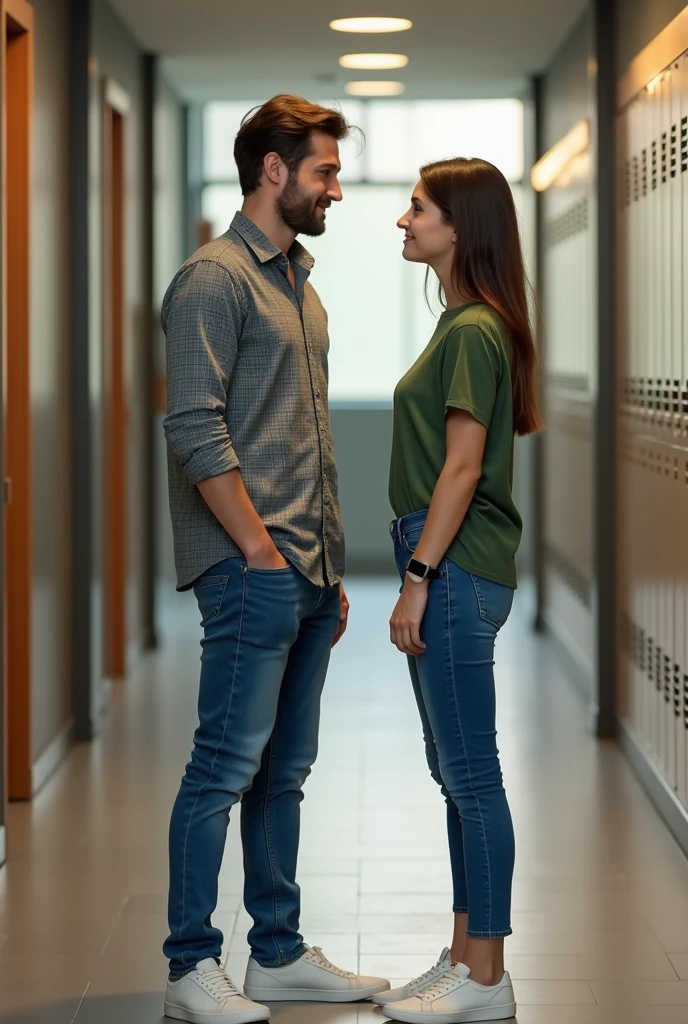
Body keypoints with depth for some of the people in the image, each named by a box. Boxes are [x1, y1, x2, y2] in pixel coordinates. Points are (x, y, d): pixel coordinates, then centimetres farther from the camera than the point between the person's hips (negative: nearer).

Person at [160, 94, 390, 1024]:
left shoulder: (300, 285, 19)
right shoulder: (215, 279, -9)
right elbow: (197, 431, -17)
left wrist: (331, 567, 17)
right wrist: (259, 547, -16)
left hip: (305, 573, 9)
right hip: (250, 569, -9)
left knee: (284, 769, 13)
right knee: (226, 765, -6)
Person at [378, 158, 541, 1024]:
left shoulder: (475, 332, -14)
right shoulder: (464, 325, 16)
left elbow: (463, 467, -18)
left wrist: (419, 579, -18)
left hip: (456, 571, -10)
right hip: (455, 568, 10)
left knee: (471, 775, -4)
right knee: (454, 773, 14)